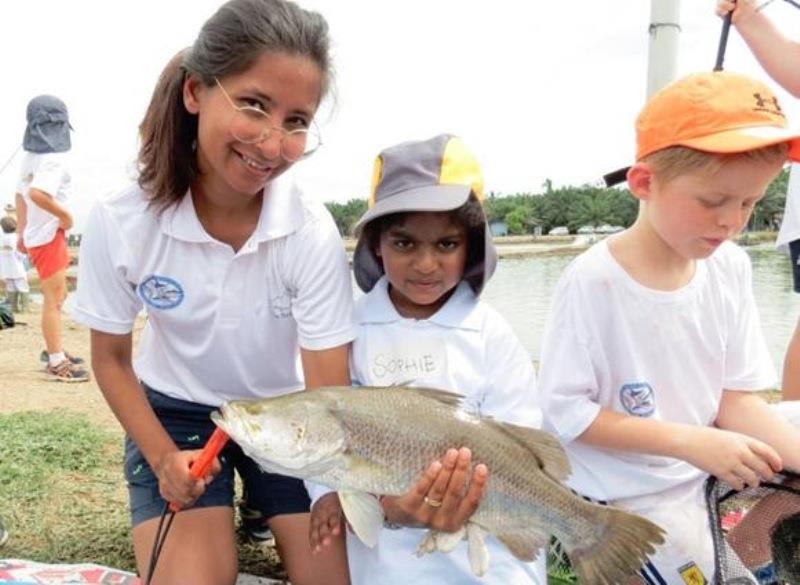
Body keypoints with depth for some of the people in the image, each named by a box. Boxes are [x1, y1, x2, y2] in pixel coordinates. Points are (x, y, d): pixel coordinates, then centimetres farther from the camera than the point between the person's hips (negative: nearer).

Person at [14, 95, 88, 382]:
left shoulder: (30, 157, 9)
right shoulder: (54, 158, -19)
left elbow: (21, 195, 17)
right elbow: (36, 194, -34)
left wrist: (23, 231, 23)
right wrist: (65, 215, -21)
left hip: (36, 234, 10)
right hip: (48, 236, -10)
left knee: (57, 295, 20)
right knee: (53, 299, -3)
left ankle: (56, 350, 31)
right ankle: (56, 362, 3)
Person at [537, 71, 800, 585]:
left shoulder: (731, 269, -4)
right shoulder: (592, 281, -21)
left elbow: (735, 398, 0)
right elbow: (567, 412, -19)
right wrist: (691, 441, -24)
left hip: (705, 479, 5)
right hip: (626, 499, -5)